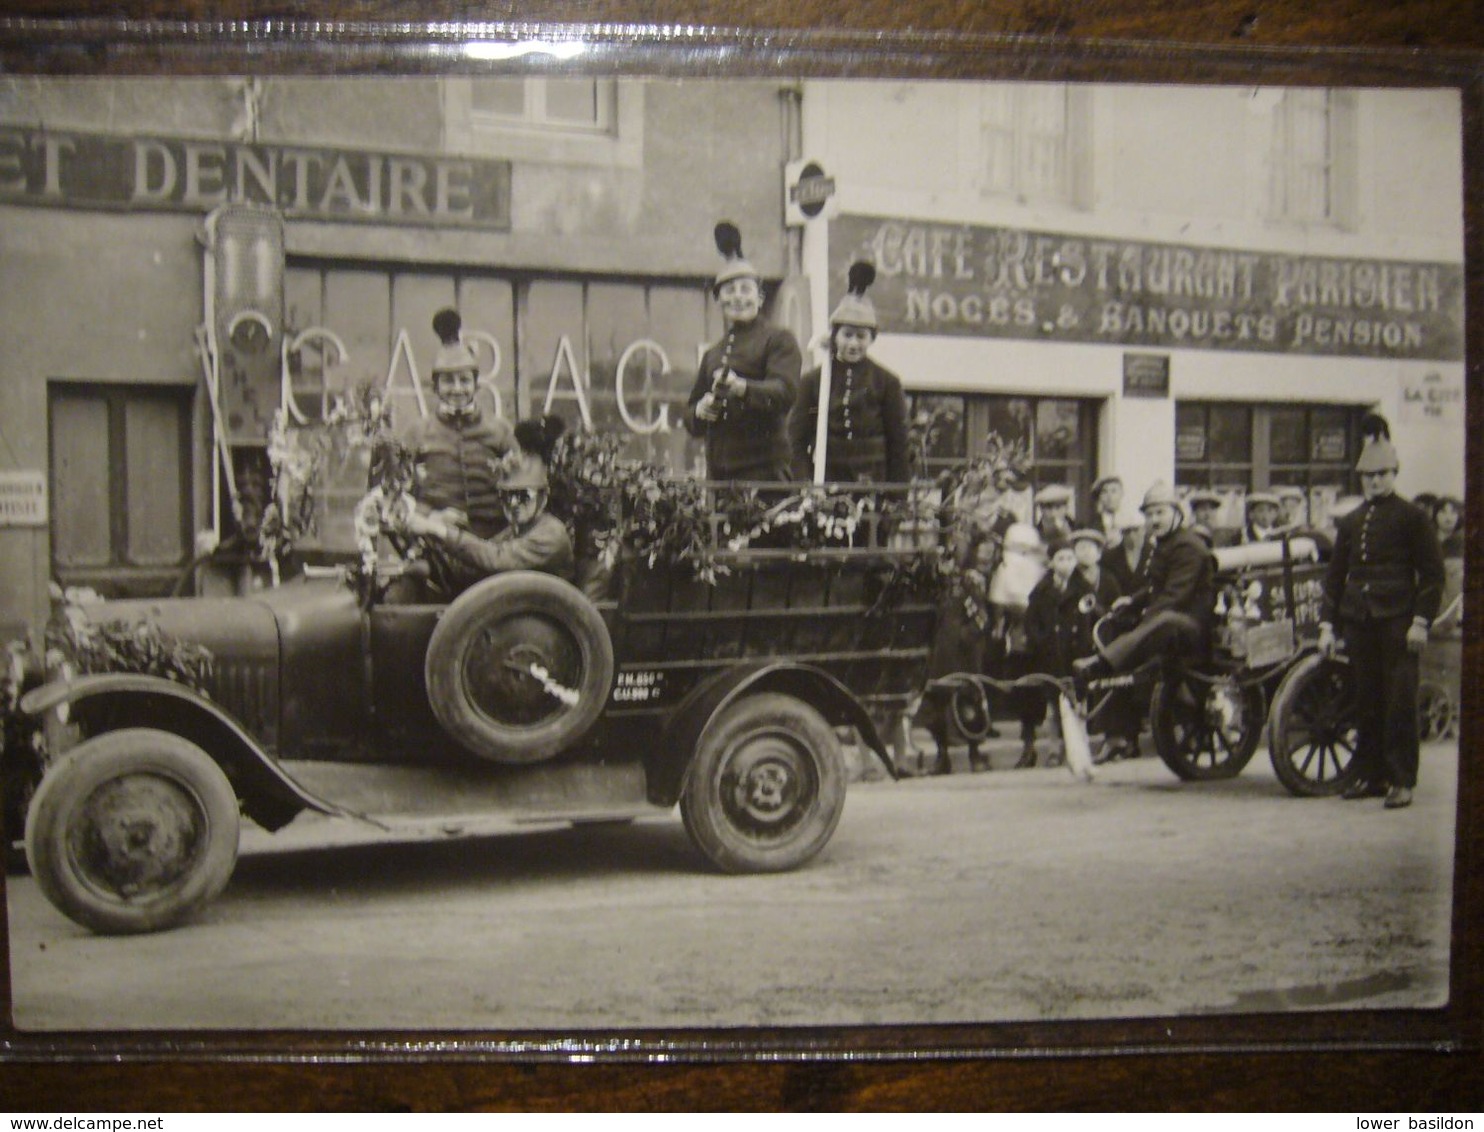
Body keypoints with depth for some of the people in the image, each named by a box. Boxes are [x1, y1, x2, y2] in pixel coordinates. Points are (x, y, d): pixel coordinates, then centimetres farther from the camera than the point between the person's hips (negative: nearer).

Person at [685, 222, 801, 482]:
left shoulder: (779, 340, 4)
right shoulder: (712, 354, 21)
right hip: (718, 470, 5)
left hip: (764, 470, -5)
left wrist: (743, 387, -32)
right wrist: (700, 411, 0)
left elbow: (786, 392, -14)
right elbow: (690, 419, 24)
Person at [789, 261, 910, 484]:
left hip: (872, 484, -1)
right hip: (823, 483, 1)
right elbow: (797, 439, 6)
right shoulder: (813, 380, 6)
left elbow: (898, 442, 6)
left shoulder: (887, 382, 5)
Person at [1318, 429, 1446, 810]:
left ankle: (1401, 781, -1)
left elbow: (1432, 574, -1)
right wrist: (1328, 624, 9)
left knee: (1400, 702, -5)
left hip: (1397, 621, -4)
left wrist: (1421, 621, -9)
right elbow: (1335, 575, 16)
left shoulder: (1412, 517, 2)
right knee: (1366, 701, 7)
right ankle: (1369, 774, 14)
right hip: (1358, 622, 4)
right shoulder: (1350, 522, 15)